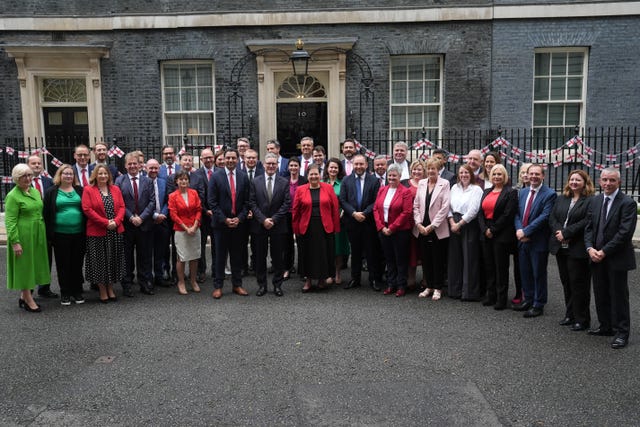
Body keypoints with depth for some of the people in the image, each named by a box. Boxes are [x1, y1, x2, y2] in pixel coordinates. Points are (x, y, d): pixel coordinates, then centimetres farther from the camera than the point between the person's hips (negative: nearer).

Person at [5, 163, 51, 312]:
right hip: (23, 236, -7)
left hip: (37, 235, 7)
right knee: (24, 266, 1)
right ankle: (28, 300, 9)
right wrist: (15, 242, -20)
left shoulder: (35, 191, 11)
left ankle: (24, 296, 26)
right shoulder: (13, 196, -10)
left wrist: (44, 233, 15)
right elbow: (10, 221, -14)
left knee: (33, 265, 13)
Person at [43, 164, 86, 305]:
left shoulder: (80, 190, 6)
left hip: (79, 233, 1)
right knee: (63, 264, 6)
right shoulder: (52, 192, 2)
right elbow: (47, 214, 1)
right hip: (60, 234, -1)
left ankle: (77, 291, 20)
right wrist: (49, 234, -5)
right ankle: (65, 293, 17)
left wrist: (86, 231, 0)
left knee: (77, 263, 9)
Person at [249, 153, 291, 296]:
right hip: (259, 225, 1)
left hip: (278, 225, 0)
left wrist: (274, 219, -11)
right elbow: (252, 203, -1)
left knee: (277, 257, 6)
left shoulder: (284, 182, 2)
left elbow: (287, 204, -3)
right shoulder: (256, 182, 3)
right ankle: (262, 285, 18)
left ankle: (277, 285, 17)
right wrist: (263, 219, -11)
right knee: (260, 257, 7)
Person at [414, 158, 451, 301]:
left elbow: (445, 207, -10)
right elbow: (416, 205, 7)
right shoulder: (421, 183, 8)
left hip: (437, 229, -4)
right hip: (422, 229, 4)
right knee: (425, 259, 9)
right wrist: (419, 224, -5)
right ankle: (429, 286, 22)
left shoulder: (444, 184, -4)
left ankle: (437, 288, 15)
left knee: (438, 260, 4)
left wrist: (432, 226, -13)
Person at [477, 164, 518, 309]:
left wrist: (493, 230, -13)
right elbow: (480, 212, 8)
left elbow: (508, 215, -13)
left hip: (501, 235, -6)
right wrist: (485, 230, -6)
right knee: (488, 266, 10)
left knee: (501, 267, 0)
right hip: (486, 235, 6)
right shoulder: (486, 192, 15)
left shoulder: (510, 192, -4)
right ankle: (491, 296, 20)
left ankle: (501, 299, 8)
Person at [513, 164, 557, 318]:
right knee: (525, 272, 15)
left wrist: (525, 231, -19)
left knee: (539, 274, 4)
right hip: (522, 240, 6)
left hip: (538, 241, -6)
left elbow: (544, 217, -18)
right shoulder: (522, 192, 11)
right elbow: (517, 213, 8)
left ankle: (538, 305, 15)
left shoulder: (549, 194, -10)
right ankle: (528, 300, 30)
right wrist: (519, 230, -10)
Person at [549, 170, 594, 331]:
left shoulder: (590, 201, -8)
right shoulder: (561, 198, 13)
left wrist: (566, 233, -18)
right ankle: (570, 315, 26)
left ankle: (581, 319, 11)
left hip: (578, 249, -6)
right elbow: (552, 217, 7)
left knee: (579, 284, 0)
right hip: (561, 247, 6)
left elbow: (586, 222, -17)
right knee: (566, 283, 14)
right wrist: (558, 231, -10)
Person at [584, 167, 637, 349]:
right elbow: (589, 227, 8)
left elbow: (625, 232, -17)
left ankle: (621, 332, 12)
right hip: (597, 257, 6)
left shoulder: (628, 203, -10)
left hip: (617, 259, -6)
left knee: (618, 295, 2)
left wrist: (604, 251, -17)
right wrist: (590, 248, -8)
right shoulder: (595, 201, 9)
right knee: (601, 295, 13)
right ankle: (606, 326, 27)